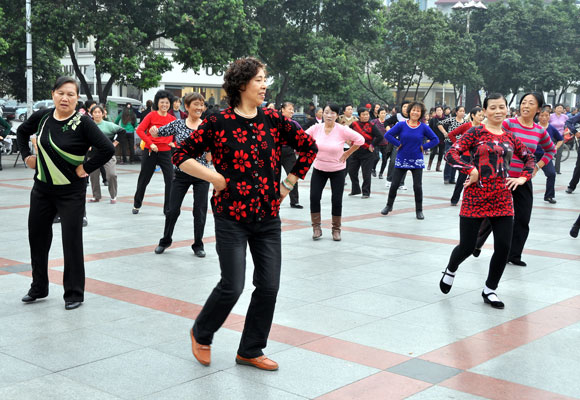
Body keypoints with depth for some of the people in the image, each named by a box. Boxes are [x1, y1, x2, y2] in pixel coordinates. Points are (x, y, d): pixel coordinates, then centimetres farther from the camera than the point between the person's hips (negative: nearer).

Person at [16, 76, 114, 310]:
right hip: (42, 189, 6)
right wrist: (26, 157, 10)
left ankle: (74, 293, 13)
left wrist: (85, 168, -17)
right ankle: (39, 288, 32)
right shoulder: (42, 117, -1)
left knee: (72, 241, 0)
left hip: (71, 192, -5)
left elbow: (107, 149, -22)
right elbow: (22, 132, 20)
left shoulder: (82, 122, -16)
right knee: (37, 237, 14)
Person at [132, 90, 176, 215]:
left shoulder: (172, 119, 2)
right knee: (144, 179, 12)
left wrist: (174, 143, -3)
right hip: (150, 152, -1)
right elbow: (139, 130, -9)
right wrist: (150, 143, -16)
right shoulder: (151, 115, -4)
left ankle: (168, 209, 4)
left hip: (166, 152, 2)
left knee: (170, 180, -7)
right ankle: (137, 205, 31)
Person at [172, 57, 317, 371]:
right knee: (232, 286, -5)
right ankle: (201, 334, 25)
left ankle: (250, 350, 22)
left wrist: (288, 184, 9)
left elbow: (308, 147, 14)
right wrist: (213, 177, -12)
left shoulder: (273, 120, 3)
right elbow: (181, 156, -2)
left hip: (268, 218, 4)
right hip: (232, 218, -4)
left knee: (269, 286, 4)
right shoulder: (218, 122, -7)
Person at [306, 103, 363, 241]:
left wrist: (347, 154, -7)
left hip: (338, 170, -2)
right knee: (314, 197, -5)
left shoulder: (342, 130, -16)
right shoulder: (316, 128, -9)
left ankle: (336, 229, 18)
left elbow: (360, 139, -9)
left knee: (337, 201, 2)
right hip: (319, 169, 2)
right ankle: (316, 228, 8)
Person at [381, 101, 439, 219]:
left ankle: (419, 210, 13)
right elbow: (388, 135, -5)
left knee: (417, 186, 0)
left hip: (417, 161, 0)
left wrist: (423, 146, -6)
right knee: (394, 184, 6)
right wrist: (398, 144, -9)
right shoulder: (401, 125, -5)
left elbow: (435, 140, 3)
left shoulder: (424, 127, -3)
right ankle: (389, 206, 26)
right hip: (401, 160, 0)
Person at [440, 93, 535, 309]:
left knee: (503, 247, 0)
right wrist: (471, 170, -20)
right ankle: (450, 271, 37)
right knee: (467, 246, 3)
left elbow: (529, 158, 24)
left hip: (502, 200, 4)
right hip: (476, 198, -4)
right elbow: (451, 153, -13)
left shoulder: (510, 137, 11)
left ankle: (489, 290, 19)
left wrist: (523, 178, 9)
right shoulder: (476, 133, -3)